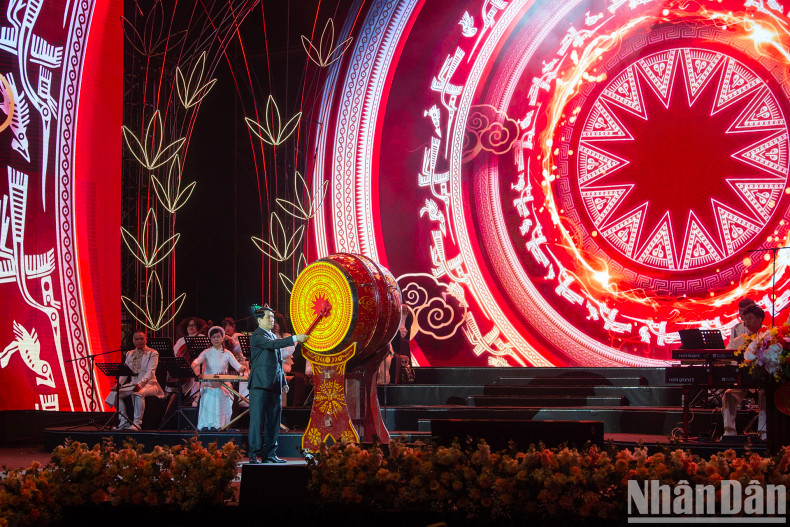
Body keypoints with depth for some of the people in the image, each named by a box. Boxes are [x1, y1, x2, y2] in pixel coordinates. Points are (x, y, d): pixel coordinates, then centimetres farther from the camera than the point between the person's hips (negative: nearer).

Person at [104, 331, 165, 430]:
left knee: (138, 393, -39)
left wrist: (140, 384, -31)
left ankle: (137, 423, -33)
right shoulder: (129, 354, 19)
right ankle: (124, 422, -14)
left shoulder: (153, 354, 0)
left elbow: (150, 372, -14)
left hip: (148, 384, -6)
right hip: (132, 384, 6)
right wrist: (119, 383, -9)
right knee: (114, 394, -18)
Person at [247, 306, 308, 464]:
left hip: (274, 385, 8)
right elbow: (272, 344, -24)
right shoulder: (257, 336, -6)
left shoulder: (274, 336, 22)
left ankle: (269, 454, 11)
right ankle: (253, 454, -6)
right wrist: (295, 338, -27)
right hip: (260, 384, -8)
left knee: (273, 421, 7)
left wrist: (283, 382, 21)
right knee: (256, 419, -8)